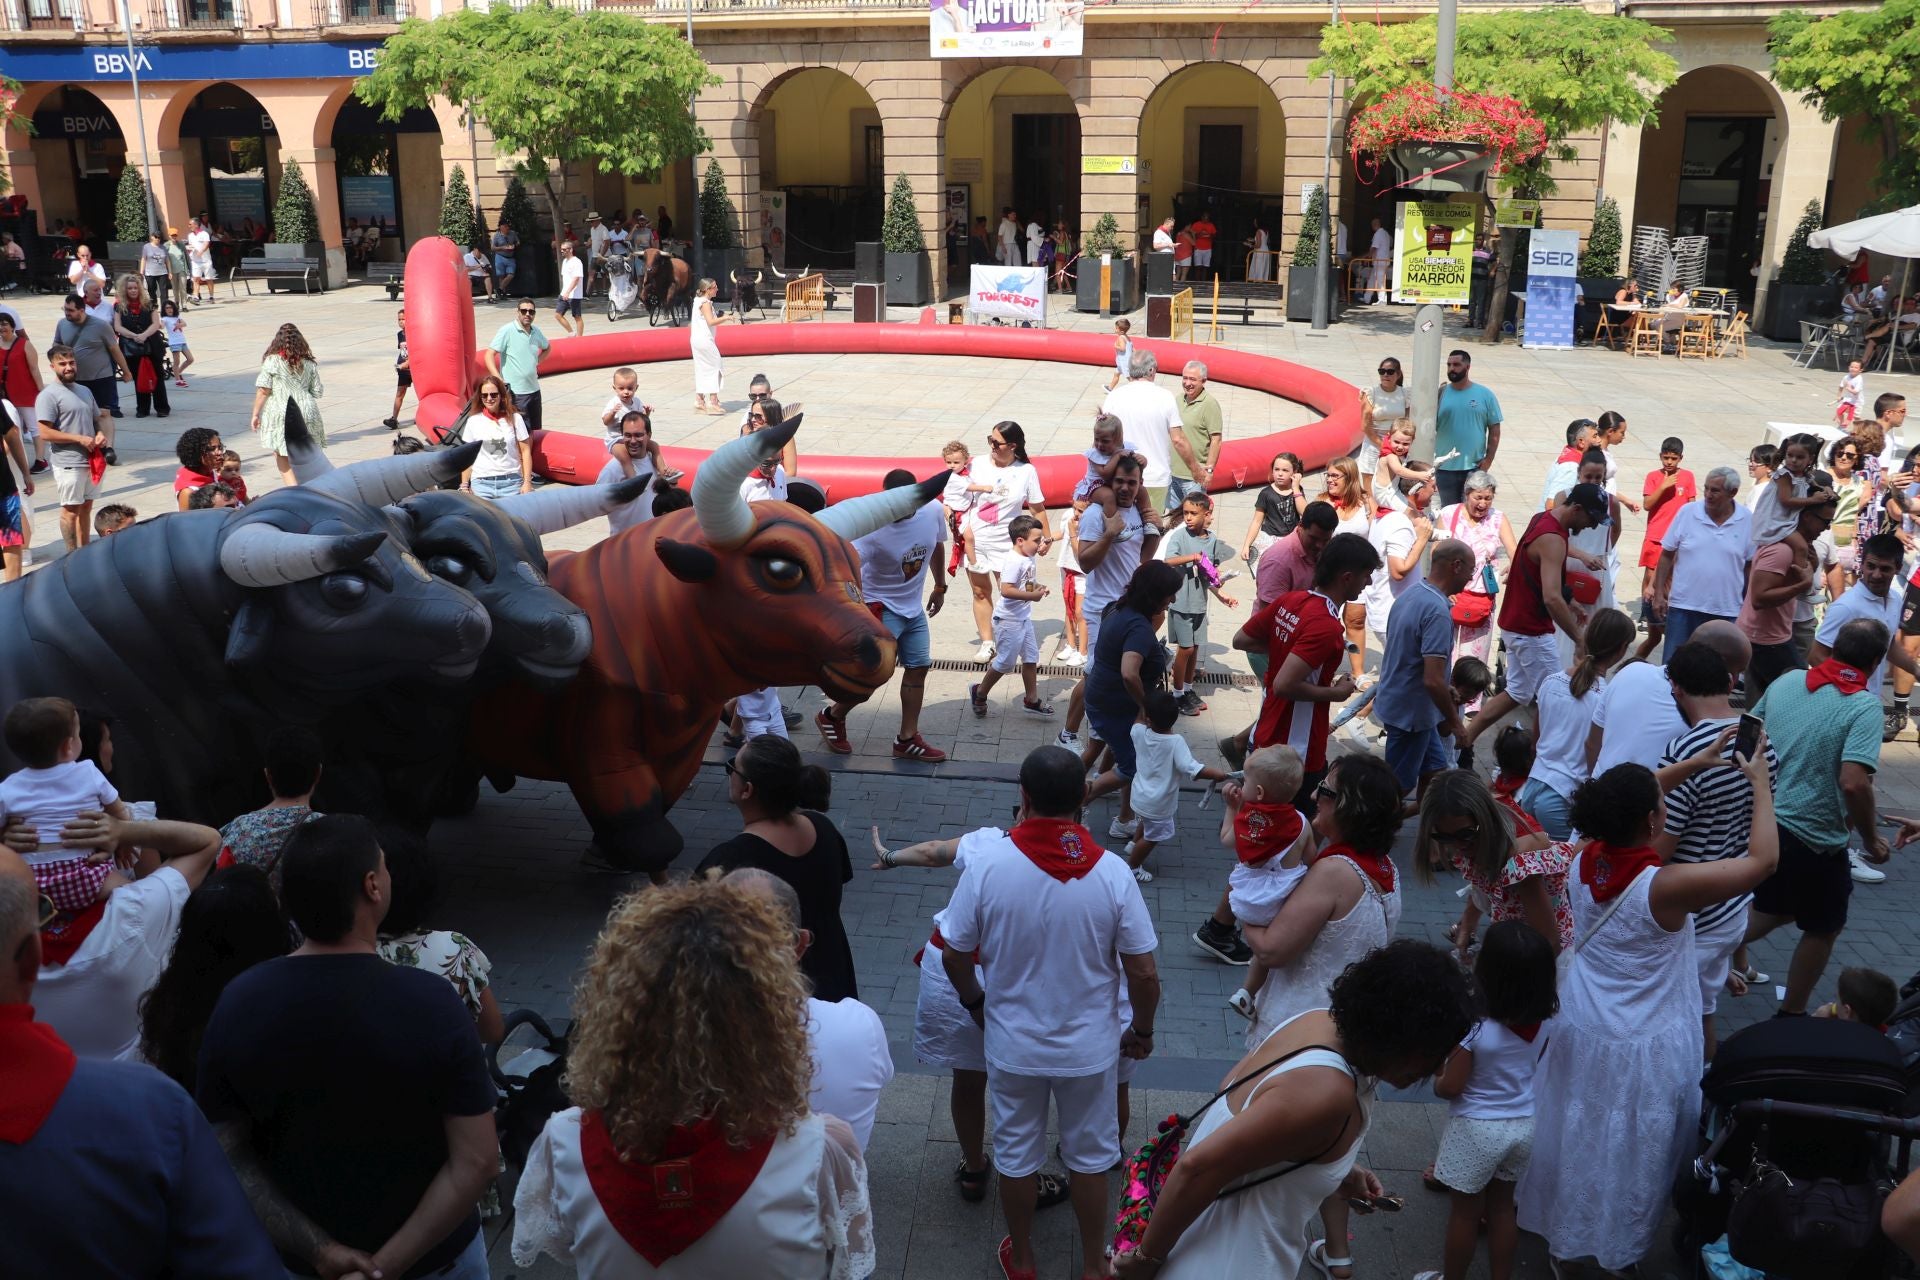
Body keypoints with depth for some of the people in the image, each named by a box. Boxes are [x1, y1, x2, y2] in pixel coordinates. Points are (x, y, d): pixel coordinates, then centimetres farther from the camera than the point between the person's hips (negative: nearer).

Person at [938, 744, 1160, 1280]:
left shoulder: (987, 865, -20)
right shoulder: (1112, 872, -20)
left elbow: (954, 956, -9)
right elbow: (1143, 973, -14)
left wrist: (975, 1001, 11)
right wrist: (1142, 1029, 5)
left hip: (1013, 1044, 0)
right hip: (1090, 1046, 0)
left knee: (1016, 1154, 22)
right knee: (1090, 1155, 22)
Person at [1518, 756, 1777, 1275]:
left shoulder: (1581, 863, -12)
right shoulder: (1668, 887, -29)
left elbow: (1621, 810, 7)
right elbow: (1764, 860, -21)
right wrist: (1760, 784, -8)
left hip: (1581, 1034, 5)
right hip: (1645, 1050, -5)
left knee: (1576, 1139, 26)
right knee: (1630, 1151, 17)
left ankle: (1563, 1235, 48)